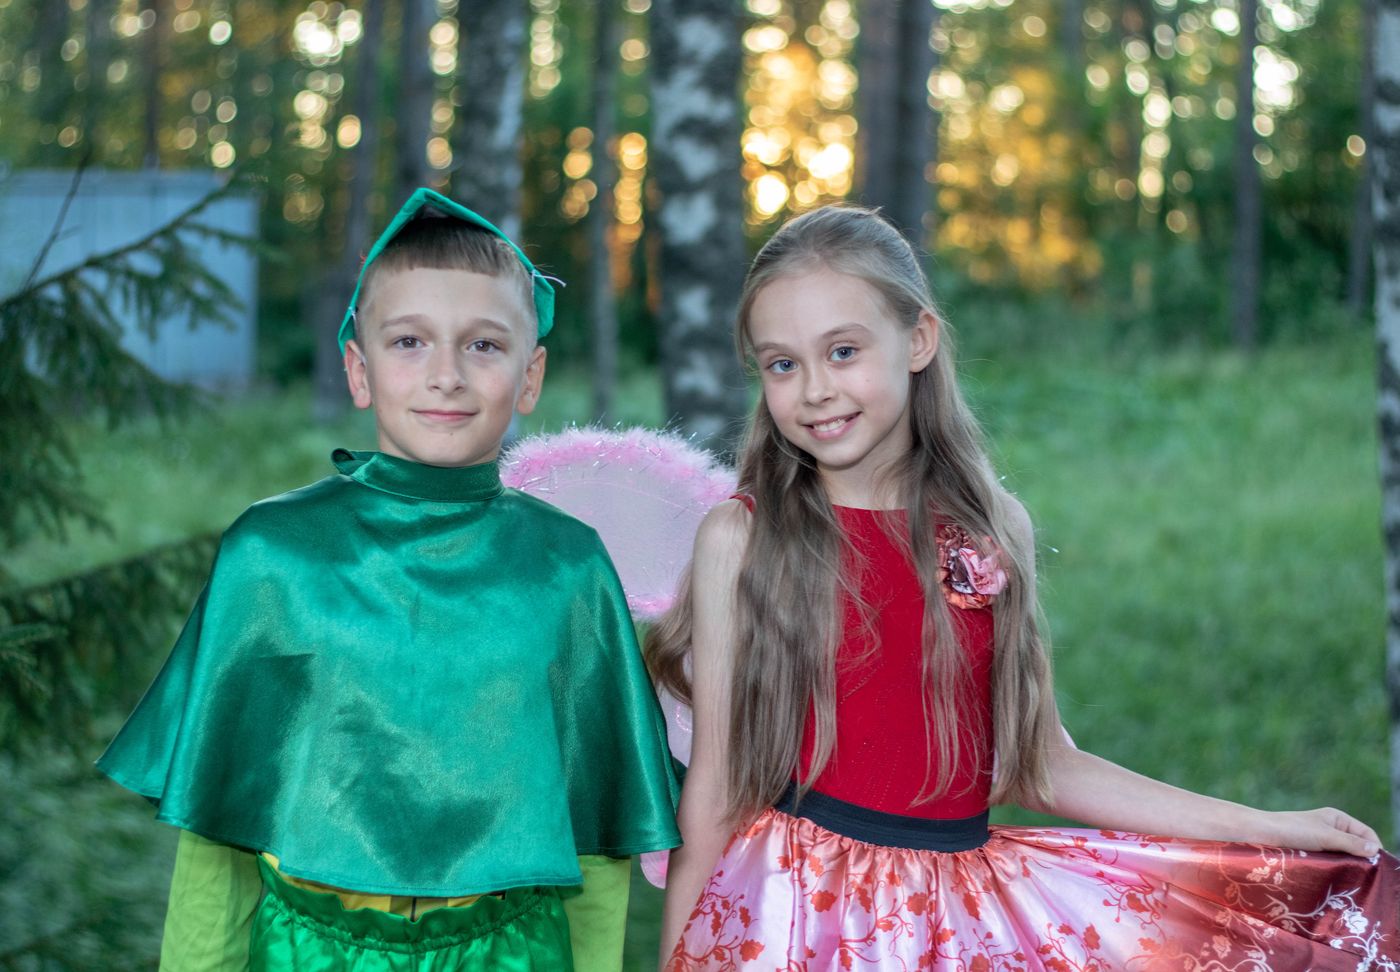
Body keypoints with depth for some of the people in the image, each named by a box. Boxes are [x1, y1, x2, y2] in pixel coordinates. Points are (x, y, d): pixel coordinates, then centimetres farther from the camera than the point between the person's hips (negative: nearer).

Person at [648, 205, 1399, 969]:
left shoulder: (991, 528, 2)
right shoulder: (740, 538, -6)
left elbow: (1039, 766, 7)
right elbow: (713, 791, -3)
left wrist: (1274, 833, 8)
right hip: (802, 909, -2)